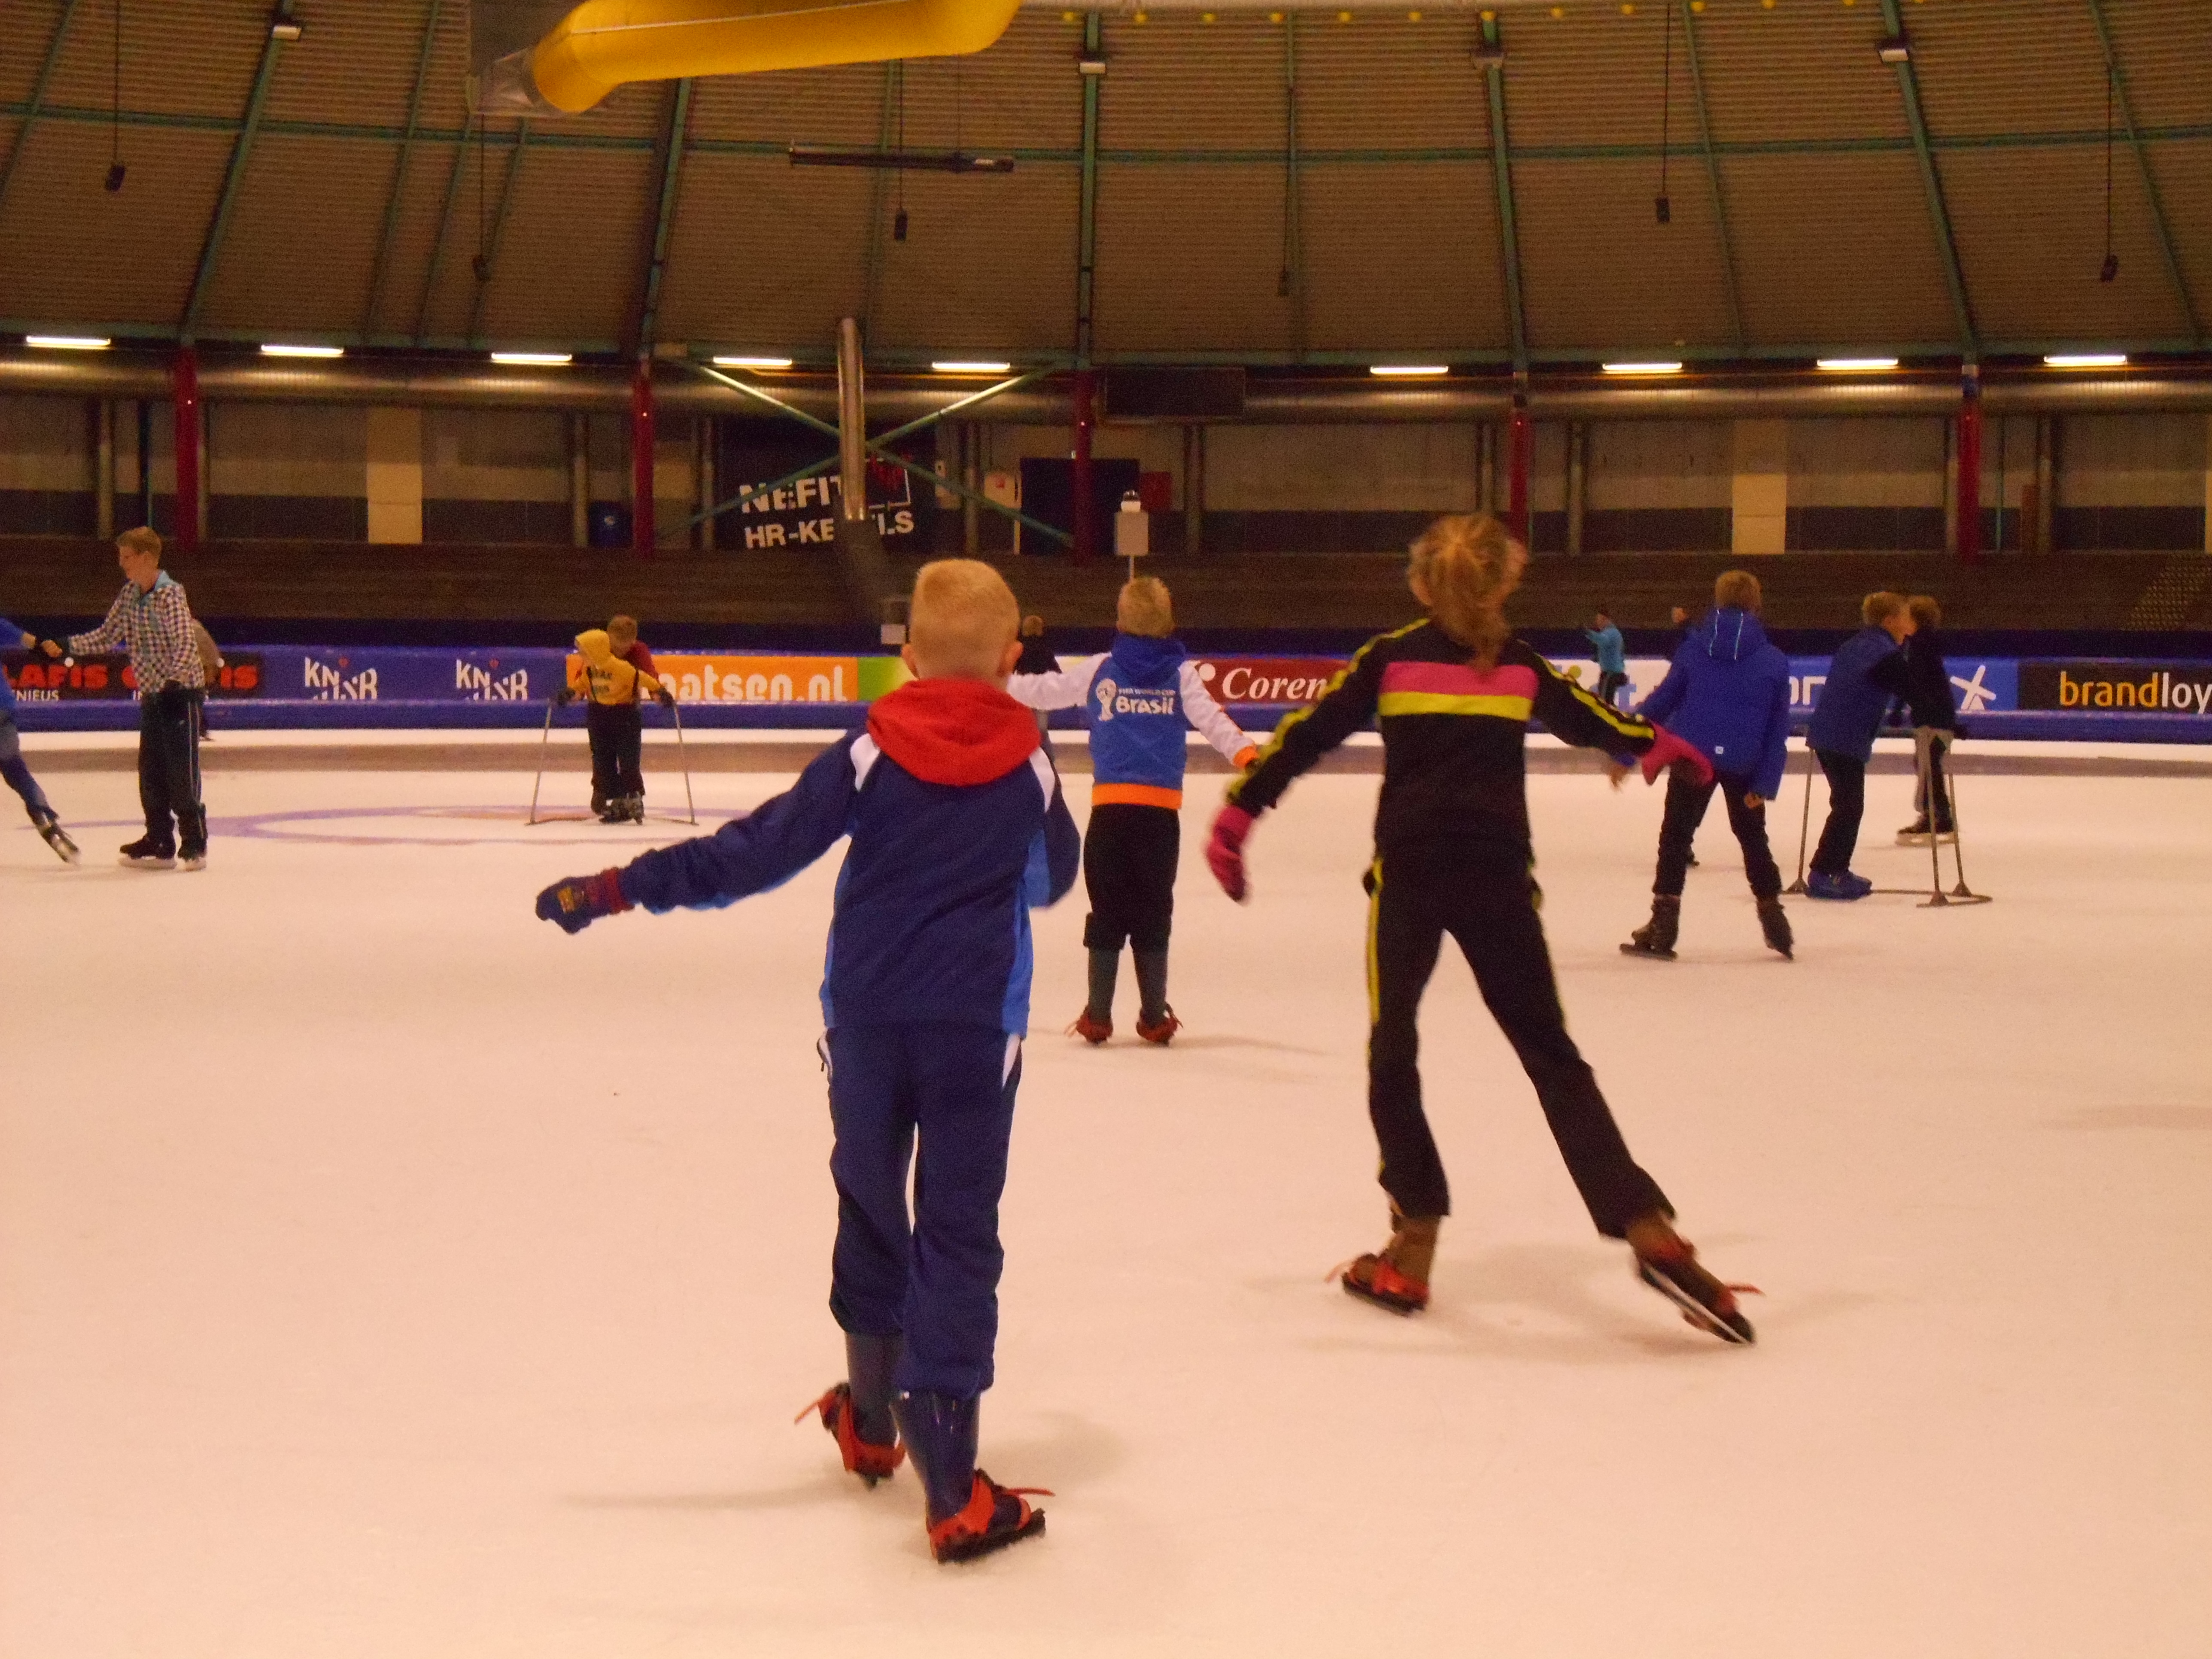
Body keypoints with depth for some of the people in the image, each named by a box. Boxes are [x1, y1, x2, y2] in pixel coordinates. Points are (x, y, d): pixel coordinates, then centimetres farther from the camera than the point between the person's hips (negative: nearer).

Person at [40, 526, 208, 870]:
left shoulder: (170, 594, -15)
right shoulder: (129, 595, 8)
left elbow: (184, 646, -21)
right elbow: (107, 636, 14)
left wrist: (173, 683, -30)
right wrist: (65, 646, 4)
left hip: (181, 691, -8)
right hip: (152, 694, 8)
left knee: (181, 771, -9)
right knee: (150, 771, 8)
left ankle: (195, 845, -3)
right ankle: (160, 843, 14)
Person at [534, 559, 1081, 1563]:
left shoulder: (869, 750, -3)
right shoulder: (1030, 763, 2)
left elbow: (759, 850, -9)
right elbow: (1053, 879, 19)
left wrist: (621, 888, -5)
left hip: (865, 1014, 1)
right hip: (977, 1026, -1)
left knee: (869, 1205, 19)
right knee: (957, 1236, -2)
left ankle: (873, 1420, 36)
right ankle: (950, 1491, -10)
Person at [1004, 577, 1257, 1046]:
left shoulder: (1099, 670, 5)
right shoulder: (1181, 673, 2)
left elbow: (1041, 689, 9)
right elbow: (1211, 719, -12)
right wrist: (1246, 754, -21)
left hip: (1110, 805, 0)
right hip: (1161, 810, 0)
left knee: (1107, 910, 8)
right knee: (1154, 911, 8)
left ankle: (1098, 1016, 10)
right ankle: (1154, 1018, 12)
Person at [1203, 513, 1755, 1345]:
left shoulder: (1391, 658, 3)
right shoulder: (1520, 665, 10)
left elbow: (1307, 735, -2)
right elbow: (1595, 720, 25)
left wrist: (1236, 816, 2)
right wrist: (1661, 746, 44)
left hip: (1409, 872, -2)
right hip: (1498, 876, 2)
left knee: (1392, 1053, 13)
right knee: (1551, 1055, 7)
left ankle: (1413, 1254, 12)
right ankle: (1649, 1232, -4)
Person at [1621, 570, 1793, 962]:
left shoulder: (1694, 648, -1)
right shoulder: (1774, 662, 1)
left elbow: (1662, 701, 0)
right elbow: (1778, 729, -2)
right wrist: (1765, 784, -2)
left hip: (1691, 757, -1)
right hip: (1744, 765, 1)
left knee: (1675, 836, 7)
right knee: (1753, 838, 19)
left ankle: (1663, 925, 0)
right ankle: (1773, 918, 25)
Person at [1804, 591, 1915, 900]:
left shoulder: (1855, 645, 16)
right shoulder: (1887, 655, -12)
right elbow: (1913, 694, -13)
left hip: (1826, 734, 9)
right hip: (1847, 741, -9)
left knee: (1849, 806, 18)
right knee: (1848, 808, -4)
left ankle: (1839, 871, 24)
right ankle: (1820, 876, -5)